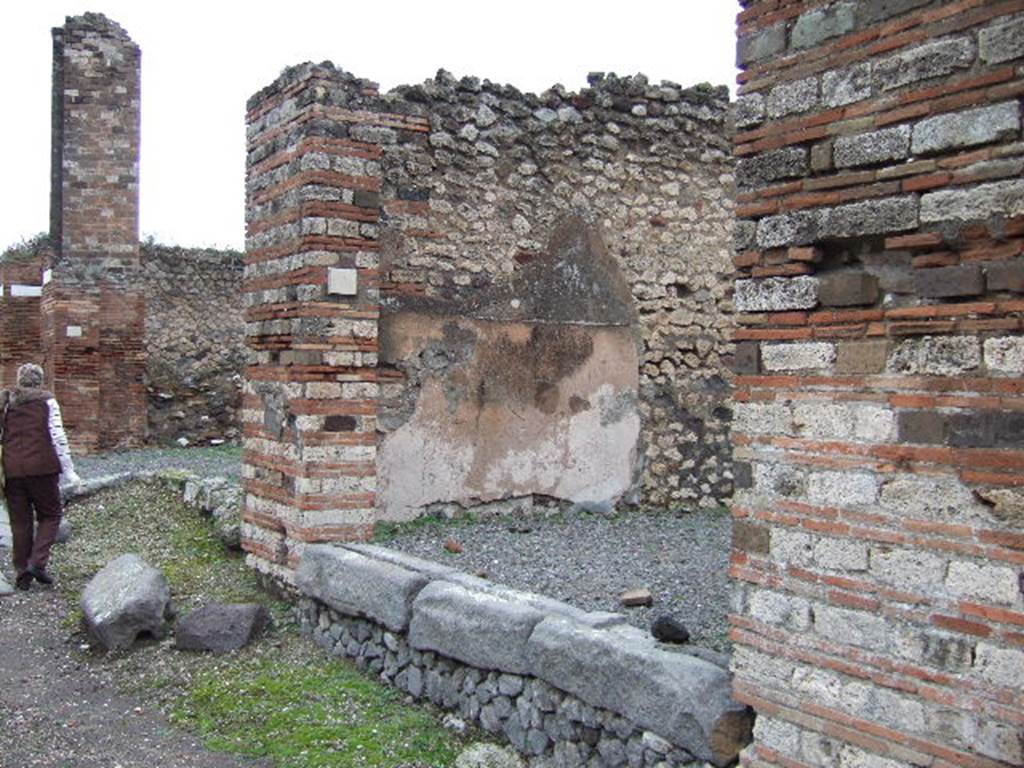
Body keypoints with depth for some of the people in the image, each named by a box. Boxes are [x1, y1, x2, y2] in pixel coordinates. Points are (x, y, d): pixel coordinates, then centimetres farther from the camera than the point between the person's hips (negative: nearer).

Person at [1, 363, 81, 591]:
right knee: (50, 514, 10)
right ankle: (38, 561, -6)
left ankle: (22, 572, 11)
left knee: (20, 521, 10)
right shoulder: (47, 401, 2)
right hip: (42, 466, -3)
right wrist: (68, 470, 1)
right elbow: (58, 437, -3)